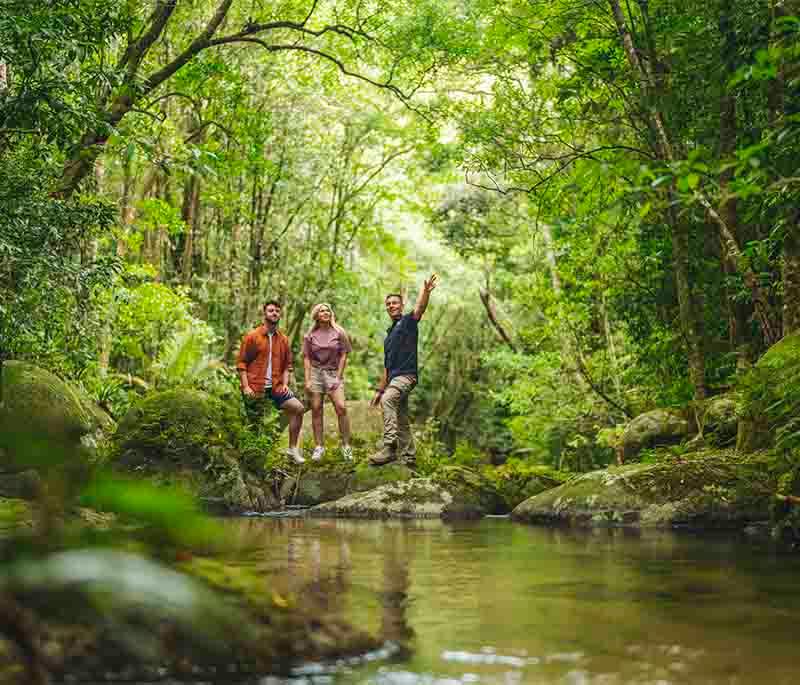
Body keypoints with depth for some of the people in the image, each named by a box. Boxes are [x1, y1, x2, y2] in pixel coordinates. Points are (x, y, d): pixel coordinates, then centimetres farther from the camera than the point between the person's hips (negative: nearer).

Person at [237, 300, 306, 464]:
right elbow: (241, 363, -4)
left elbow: (287, 364, 17)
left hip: (275, 387, 4)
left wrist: (285, 384, 2)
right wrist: (245, 387, -12)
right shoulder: (252, 336, -2)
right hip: (255, 388, -4)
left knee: (298, 408, -9)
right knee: (255, 425, 0)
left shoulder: (283, 339, 11)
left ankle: (293, 448, 2)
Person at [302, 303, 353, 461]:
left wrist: (338, 377, -4)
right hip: (315, 373, 1)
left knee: (341, 408, -14)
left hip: (333, 373, -1)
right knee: (316, 410, -1)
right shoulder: (310, 335, 6)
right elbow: (306, 358, 5)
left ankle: (346, 445, -6)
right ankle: (319, 446, 6)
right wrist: (307, 380, -3)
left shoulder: (339, 333, 4)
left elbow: (343, 356, 3)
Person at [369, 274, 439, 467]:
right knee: (401, 421, 10)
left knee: (388, 400, -33)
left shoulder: (408, 321, 3)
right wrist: (379, 390, 24)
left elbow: (420, 308, -21)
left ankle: (390, 447, -41)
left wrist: (426, 292, -41)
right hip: (394, 378, 9)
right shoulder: (389, 334, 25)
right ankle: (409, 457, 17)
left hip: (407, 375, -9)